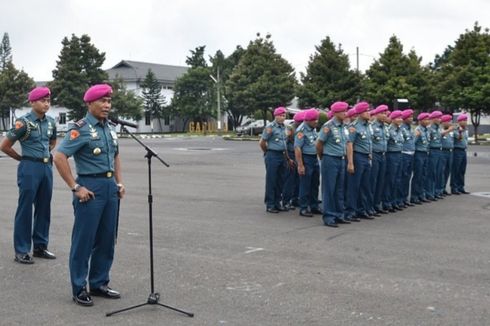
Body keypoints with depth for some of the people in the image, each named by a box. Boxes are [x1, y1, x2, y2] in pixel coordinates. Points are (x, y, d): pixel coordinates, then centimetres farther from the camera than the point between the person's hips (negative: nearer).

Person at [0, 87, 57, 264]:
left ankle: (40, 246, 22)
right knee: (25, 209, 0)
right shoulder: (24, 122, -10)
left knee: (44, 208, 11)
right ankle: (21, 250, 7)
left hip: (47, 167, 6)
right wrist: (23, 158, 4)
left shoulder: (51, 122, 8)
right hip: (30, 168, -6)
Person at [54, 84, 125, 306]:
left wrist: (119, 183, 14)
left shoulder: (110, 128, 12)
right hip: (91, 187, -7)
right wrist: (75, 188, -16)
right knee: (84, 240, 0)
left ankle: (99, 283, 24)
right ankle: (79, 289, 10)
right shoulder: (80, 129, -11)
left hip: (110, 186, 7)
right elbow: (59, 157, -17)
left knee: (106, 239, 12)